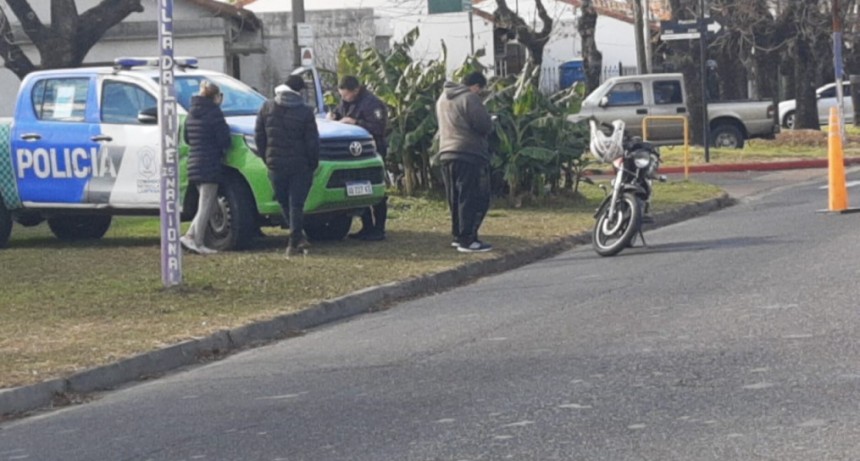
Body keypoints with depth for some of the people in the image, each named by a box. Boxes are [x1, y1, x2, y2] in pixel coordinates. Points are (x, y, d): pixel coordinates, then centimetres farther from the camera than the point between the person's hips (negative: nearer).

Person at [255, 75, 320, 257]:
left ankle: (297, 238, 17)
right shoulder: (305, 112, -8)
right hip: (300, 165, -2)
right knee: (296, 204, 1)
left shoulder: (267, 108, 1)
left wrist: (266, 158, 15)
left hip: (275, 165, 2)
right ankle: (294, 242, -2)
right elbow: (312, 142, -6)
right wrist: (313, 163, 7)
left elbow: (259, 137, 5)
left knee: (284, 203, 14)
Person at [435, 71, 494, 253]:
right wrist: (486, 131, 5)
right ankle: (467, 240, -9)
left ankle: (458, 235, 21)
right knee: (474, 198, -6)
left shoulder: (443, 99, 16)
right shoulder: (469, 98, -13)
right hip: (469, 154, -9)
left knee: (456, 197, 16)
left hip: (446, 154, 9)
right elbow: (485, 125, -16)